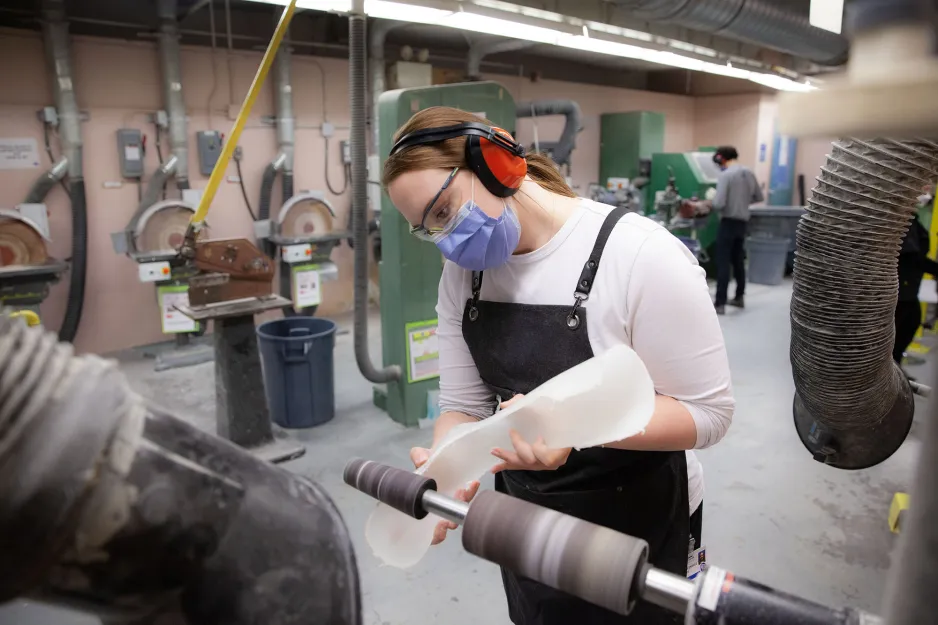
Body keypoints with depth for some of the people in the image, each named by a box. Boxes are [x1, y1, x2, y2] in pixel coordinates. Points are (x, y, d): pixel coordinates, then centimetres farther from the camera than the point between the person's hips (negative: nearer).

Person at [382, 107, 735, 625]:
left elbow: (708, 412, -21)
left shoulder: (642, 256, -25)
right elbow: (463, 405, -4)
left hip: (638, 525, -4)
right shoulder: (462, 271, -7)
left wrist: (578, 422, -35)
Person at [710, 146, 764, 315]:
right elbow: (760, 198, 15)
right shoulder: (749, 173, 7)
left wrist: (712, 201, 0)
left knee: (723, 263, -6)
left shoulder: (725, 175, -15)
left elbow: (719, 204, -21)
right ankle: (739, 297, 27)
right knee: (738, 261, 17)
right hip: (743, 222, 7)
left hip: (729, 222, -7)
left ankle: (720, 304, -7)